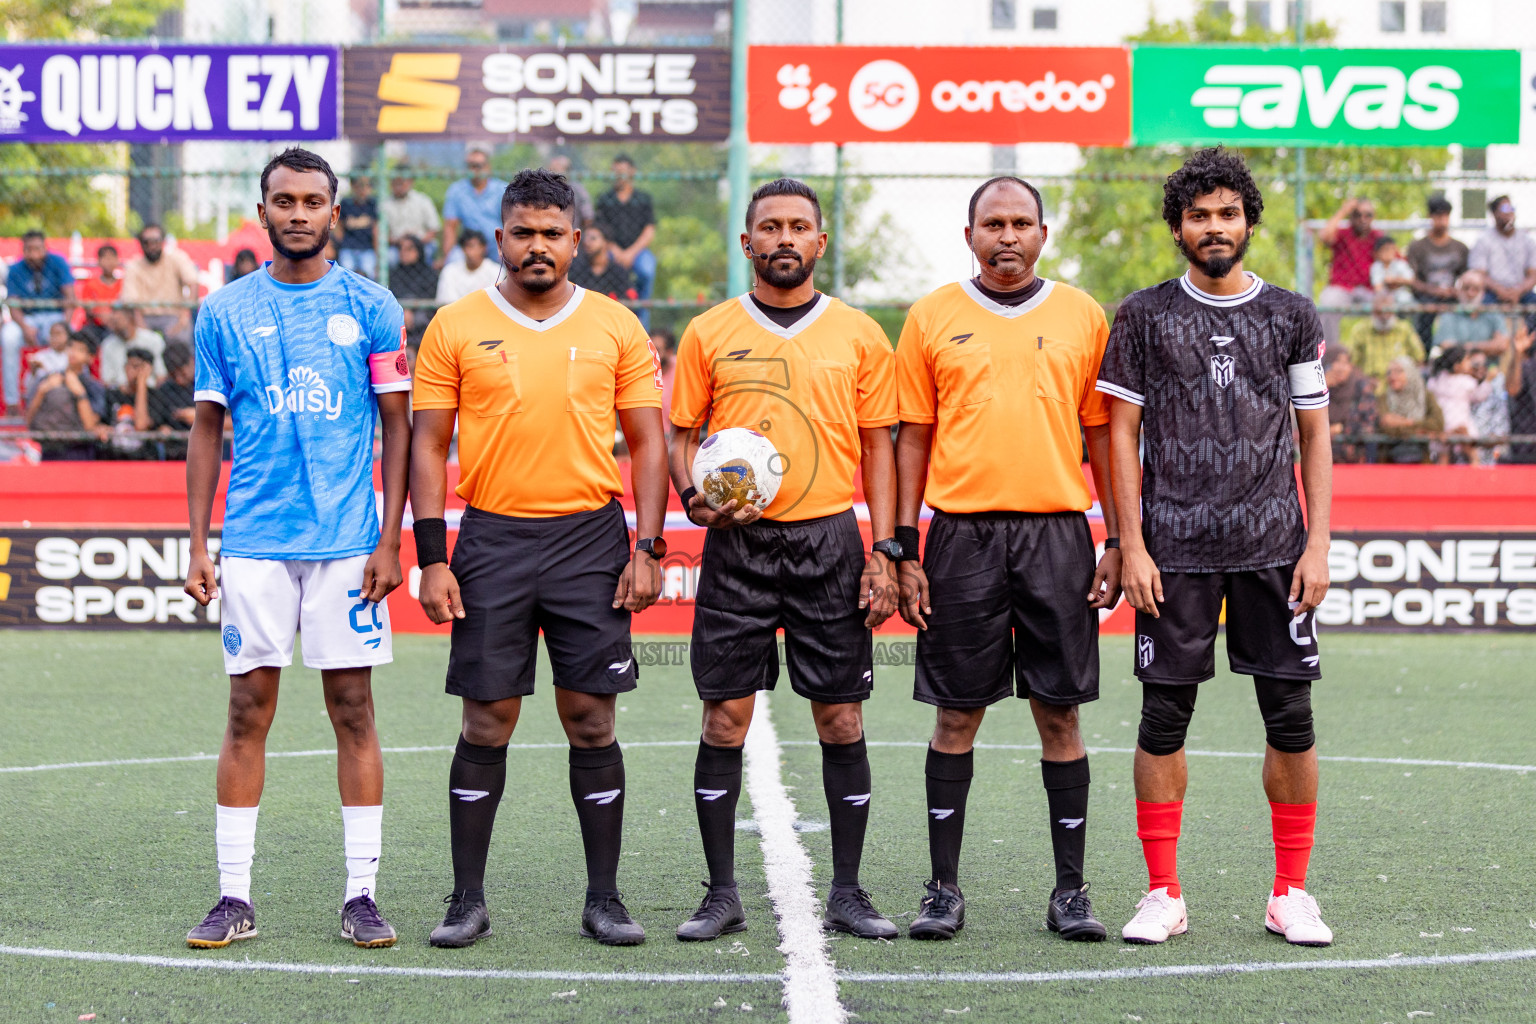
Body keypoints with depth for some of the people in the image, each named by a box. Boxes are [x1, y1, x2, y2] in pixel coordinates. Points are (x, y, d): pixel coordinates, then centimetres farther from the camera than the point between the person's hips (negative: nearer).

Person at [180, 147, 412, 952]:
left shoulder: (370, 308, 3)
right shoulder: (225, 312, 7)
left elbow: (398, 427, 4)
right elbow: (207, 431, 10)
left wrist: (391, 539, -3)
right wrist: (195, 544, 4)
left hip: (347, 543, -1)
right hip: (253, 544, 1)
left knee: (353, 711, 1)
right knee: (247, 713, 2)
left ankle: (362, 894, 7)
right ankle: (234, 896, 8)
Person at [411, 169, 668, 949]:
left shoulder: (615, 327, 5)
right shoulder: (456, 326, 3)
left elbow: (647, 443, 6)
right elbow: (428, 446, 3)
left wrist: (647, 549, -3)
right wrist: (431, 558, -4)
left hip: (591, 539, 1)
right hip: (492, 540, 0)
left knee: (592, 719, 2)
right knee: (487, 722, 2)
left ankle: (604, 899, 11)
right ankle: (467, 899, 11)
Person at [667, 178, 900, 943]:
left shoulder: (858, 334, 6)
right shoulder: (709, 333, 6)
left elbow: (877, 446, 7)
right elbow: (681, 435, 10)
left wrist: (884, 552, -1)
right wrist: (693, 497, -11)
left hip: (829, 541, 0)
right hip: (737, 544, 0)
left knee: (840, 717, 2)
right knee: (725, 715, 0)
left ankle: (847, 893, 11)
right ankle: (721, 894, 9)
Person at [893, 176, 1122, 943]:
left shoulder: (1082, 317, 8)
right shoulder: (933, 318, 6)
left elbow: (1102, 434, 10)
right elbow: (912, 438, 6)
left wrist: (1119, 542, 4)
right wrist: (904, 550, 0)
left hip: (1057, 533, 1)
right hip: (962, 532, 0)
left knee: (1060, 713, 3)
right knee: (957, 714, 2)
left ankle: (1070, 891, 10)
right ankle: (943, 889, 10)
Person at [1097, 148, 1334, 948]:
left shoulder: (1292, 315, 9)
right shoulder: (1145, 317, 5)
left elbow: (1316, 435, 10)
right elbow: (1122, 434, 4)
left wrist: (1318, 544, 1)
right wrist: (1130, 545, -4)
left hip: (1273, 547, 1)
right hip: (1175, 550, -1)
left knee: (1291, 714, -1)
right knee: (1164, 715, 0)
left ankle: (1290, 894, 10)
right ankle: (1163, 893, 9)